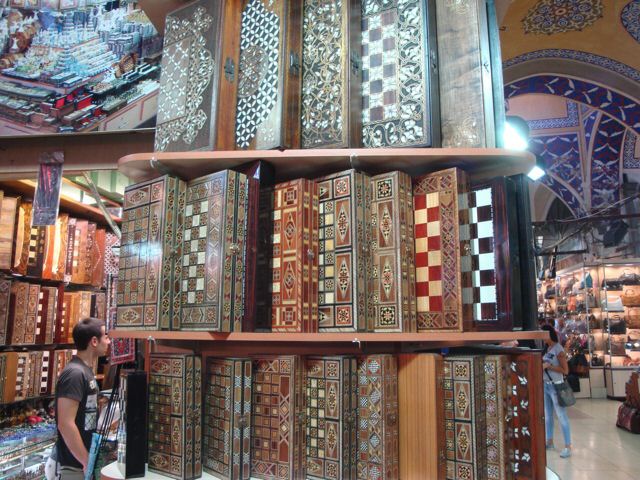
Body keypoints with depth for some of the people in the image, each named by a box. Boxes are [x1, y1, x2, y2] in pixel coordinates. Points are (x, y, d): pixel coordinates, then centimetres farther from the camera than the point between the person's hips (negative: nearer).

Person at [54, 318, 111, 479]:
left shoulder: (86, 370, 8)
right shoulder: (75, 373, -21)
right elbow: (66, 424, -26)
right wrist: (87, 462, -20)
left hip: (84, 460, 9)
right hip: (74, 465, -9)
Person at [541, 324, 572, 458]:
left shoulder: (559, 350, -13)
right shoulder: (546, 349, 10)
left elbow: (565, 370, -15)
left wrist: (549, 366, -18)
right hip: (545, 385, 8)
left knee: (562, 416, -4)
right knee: (547, 416, 15)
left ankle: (568, 446, 1)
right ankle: (549, 441, 27)